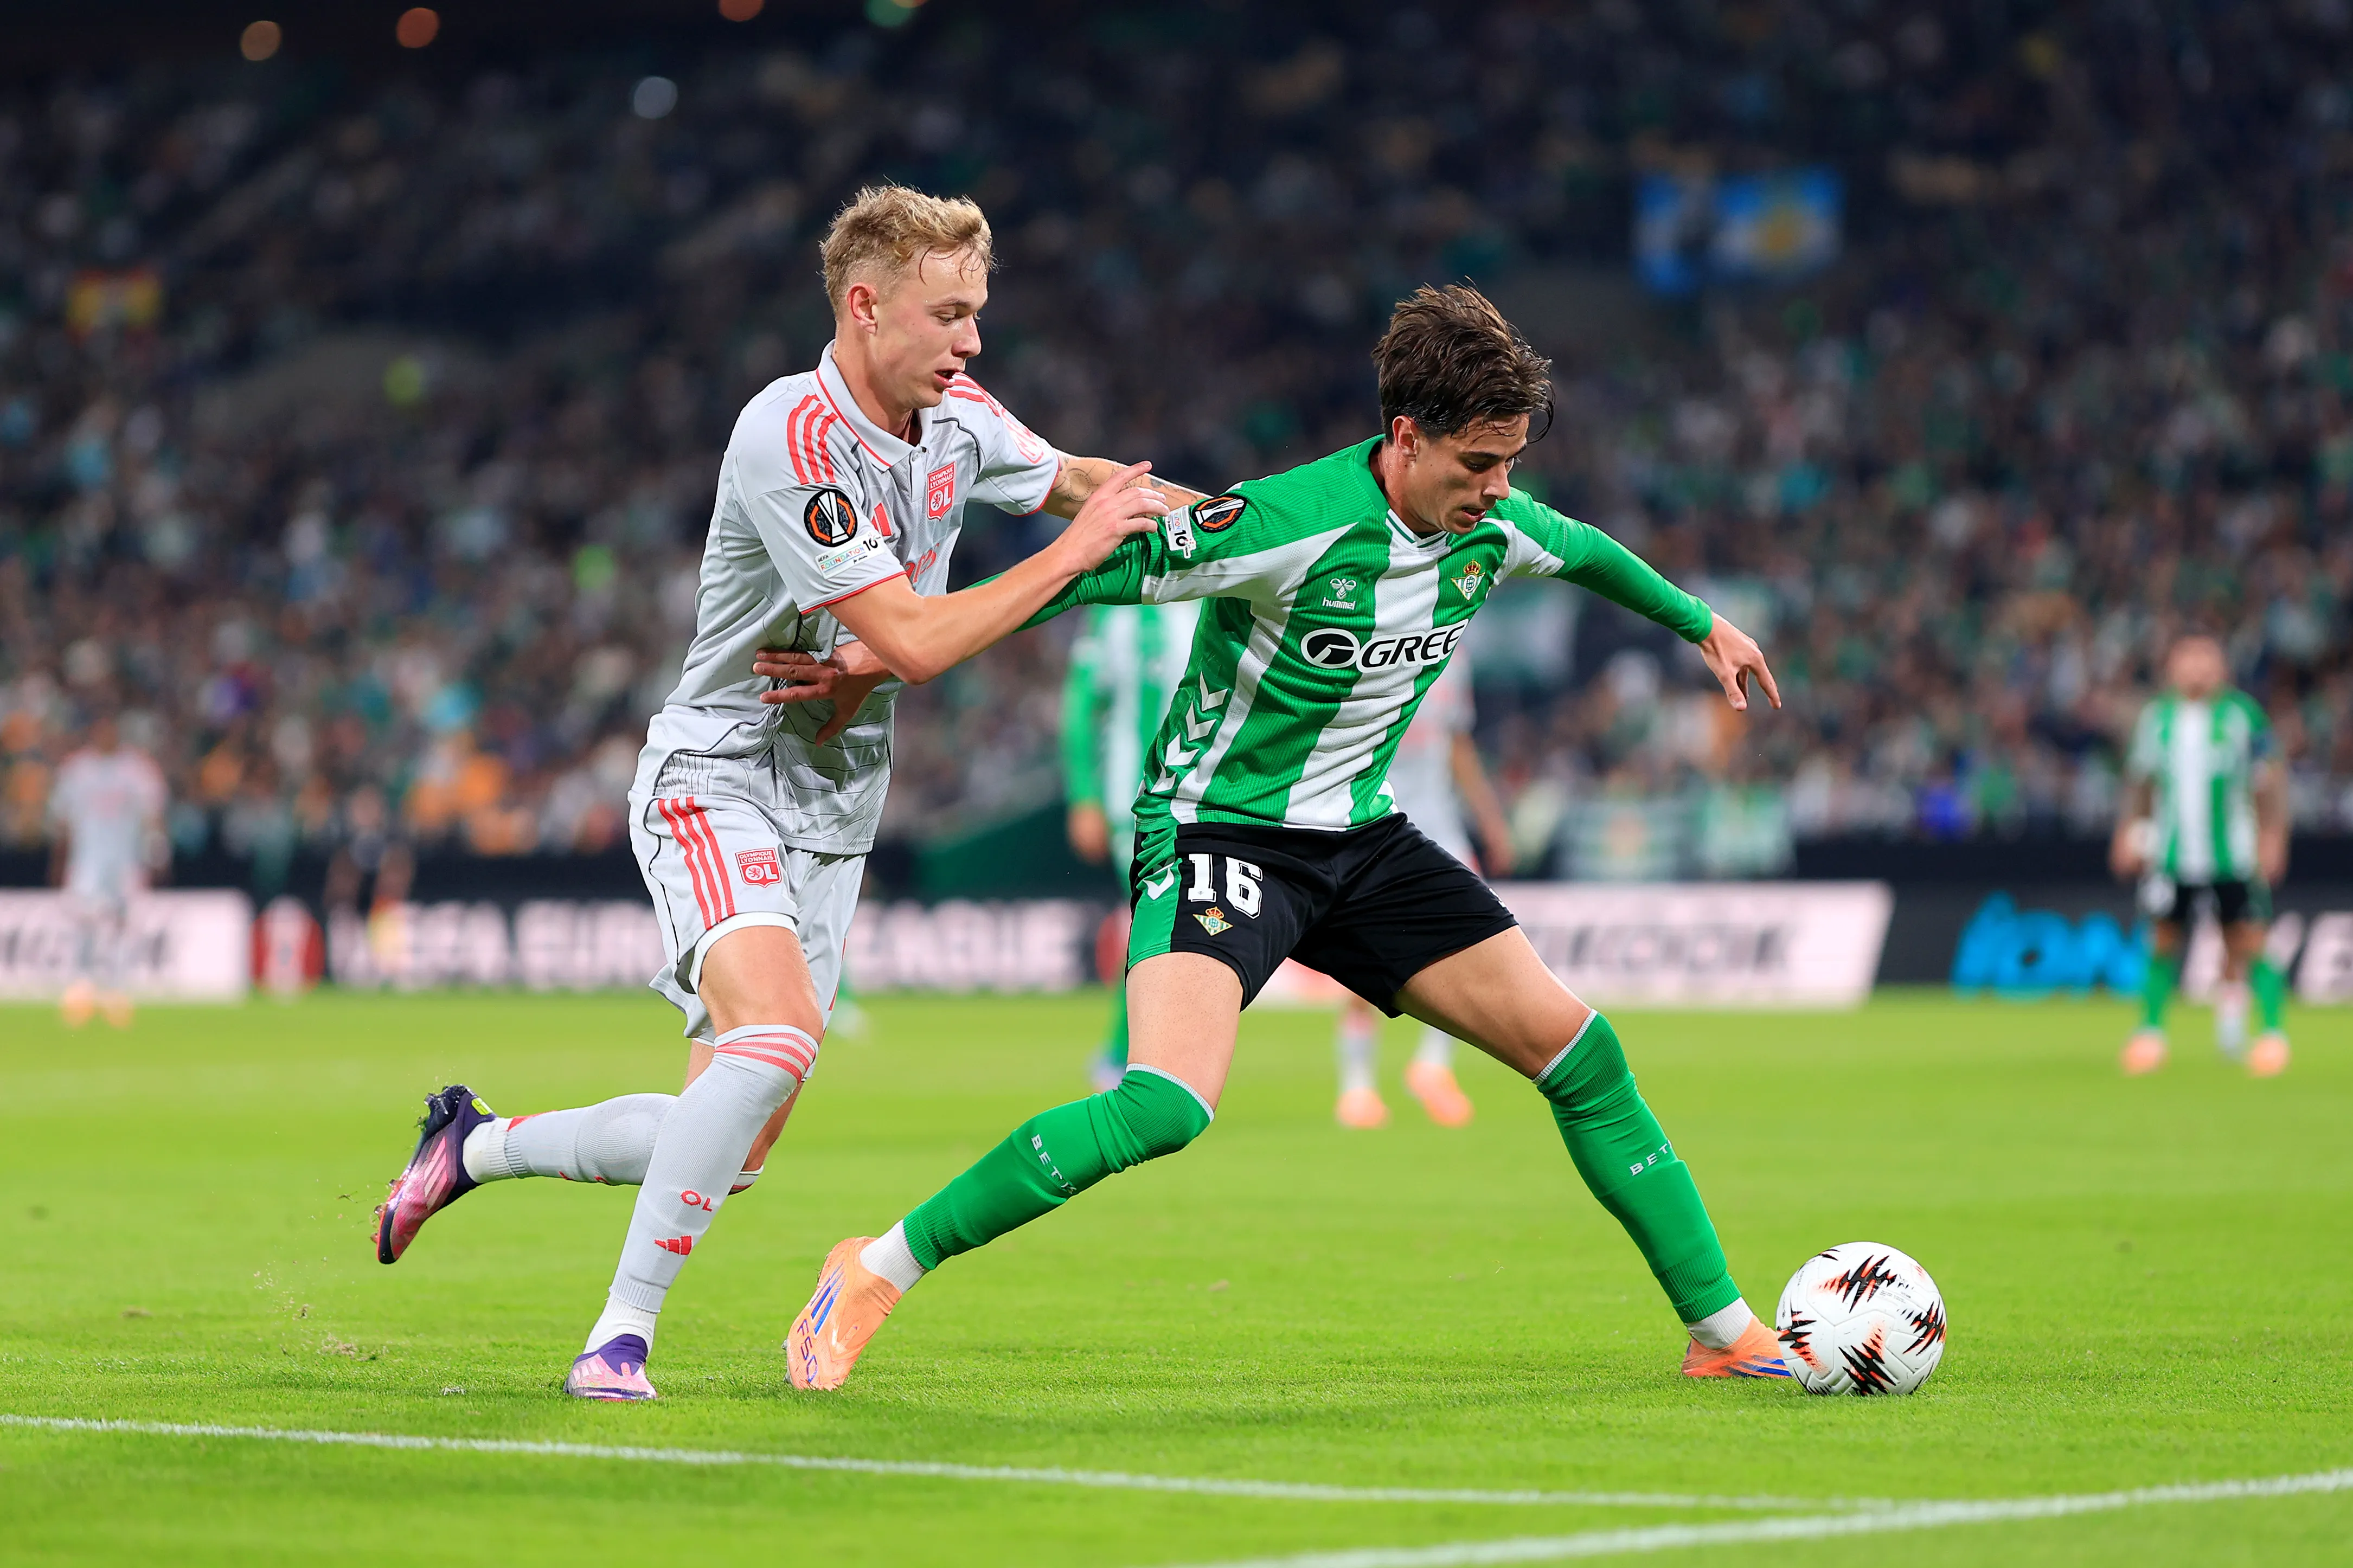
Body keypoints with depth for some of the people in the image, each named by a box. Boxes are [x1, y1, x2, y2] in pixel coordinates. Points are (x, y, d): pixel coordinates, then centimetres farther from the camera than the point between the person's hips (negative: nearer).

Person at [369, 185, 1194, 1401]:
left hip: (831, 817, 8)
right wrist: (1078, 547, -20)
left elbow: (1064, 480, 23)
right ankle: (620, 1336, -24)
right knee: (778, 1031, -33)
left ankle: (478, 1146, 28)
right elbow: (916, 643, -25)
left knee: (732, 1152, 5)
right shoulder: (789, 441, -22)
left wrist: (1128, 496, 0)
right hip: (717, 783, -8)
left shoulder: (960, 421, 2)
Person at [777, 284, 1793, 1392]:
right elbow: (1094, 572, -22)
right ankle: (877, 1272, -17)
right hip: (1218, 830, -7)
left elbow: (1583, 551, 22)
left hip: (1362, 839, 7)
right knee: (1166, 1107, -30)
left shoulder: (1494, 530, -2)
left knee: (1580, 1055, 2)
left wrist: (1701, 621, 38)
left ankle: (1723, 1330, 17)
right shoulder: (1288, 525, -25)